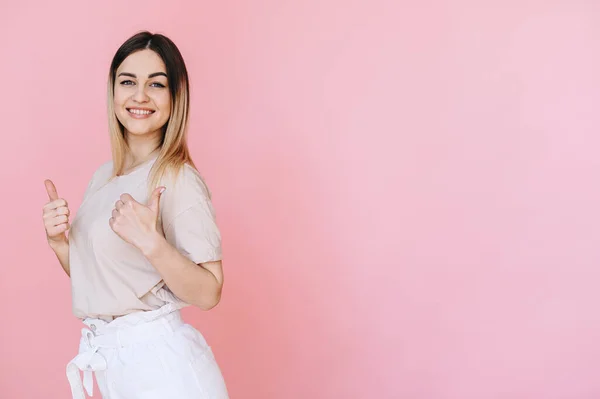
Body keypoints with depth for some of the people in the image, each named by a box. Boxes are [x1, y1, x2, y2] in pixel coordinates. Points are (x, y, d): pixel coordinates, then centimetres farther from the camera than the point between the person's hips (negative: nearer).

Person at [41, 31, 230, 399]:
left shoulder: (179, 179, -16)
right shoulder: (104, 176, 7)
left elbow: (208, 293, -19)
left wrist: (151, 242, -31)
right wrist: (59, 240, -3)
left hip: (161, 365, -7)